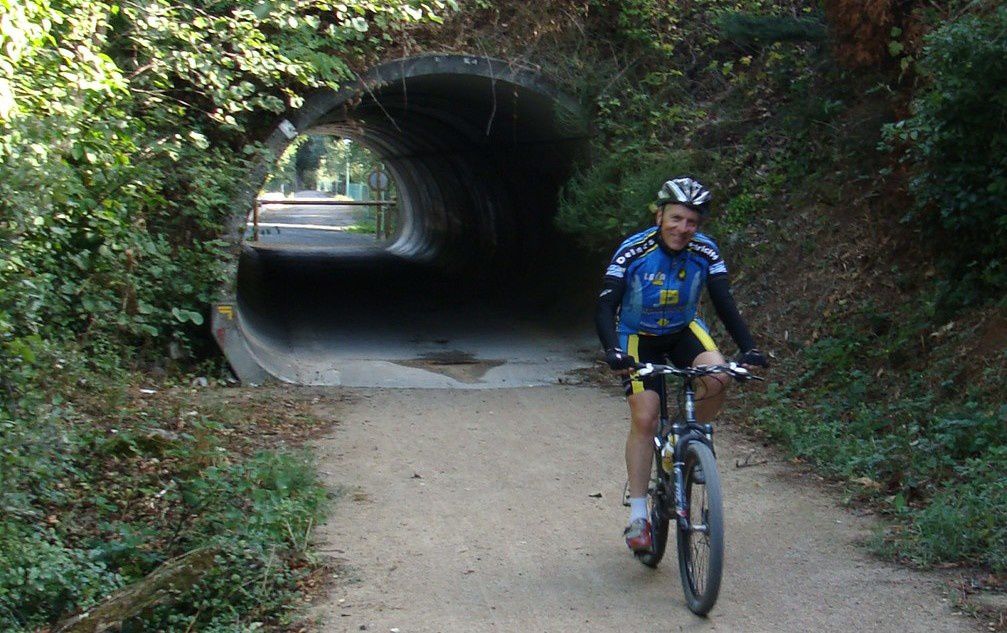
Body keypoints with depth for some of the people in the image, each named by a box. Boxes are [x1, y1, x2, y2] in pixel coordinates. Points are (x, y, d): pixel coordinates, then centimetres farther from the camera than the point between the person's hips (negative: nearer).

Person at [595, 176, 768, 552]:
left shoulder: (705, 252, -17)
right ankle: (638, 516, -6)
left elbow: (725, 305, -18)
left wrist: (748, 349, -34)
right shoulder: (633, 252, -25)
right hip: (639, 337, -2)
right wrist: (612, 351, -47)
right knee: (644, 419, -15)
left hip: (683, 331, 2)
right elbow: (605, 308, -29)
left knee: (717, 376, -28)